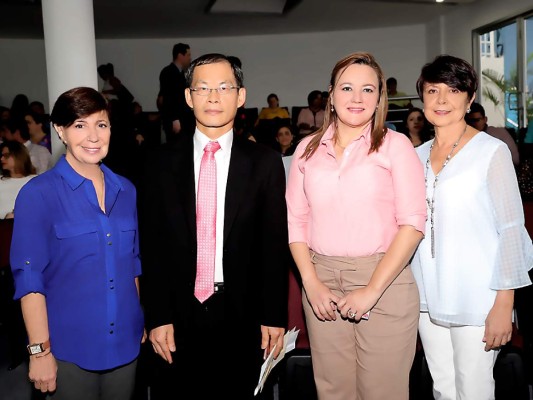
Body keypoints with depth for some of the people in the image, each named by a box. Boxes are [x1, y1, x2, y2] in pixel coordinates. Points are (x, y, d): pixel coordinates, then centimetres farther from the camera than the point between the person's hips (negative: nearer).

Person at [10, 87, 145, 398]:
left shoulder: (125, 190, 3)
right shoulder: (38, 194, -11)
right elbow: (29, 279, -11)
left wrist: (141, 324, 10)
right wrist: (39, 351, -12)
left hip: (125, 343, 4)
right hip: (69, 348, -4)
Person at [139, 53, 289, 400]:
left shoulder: (265, 162, -2)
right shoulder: (162, 163, 1)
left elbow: (275, 244, -1)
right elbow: (151, 245, 1)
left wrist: (274, 316, -2)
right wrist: (157, 317, -3)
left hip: (243, 316, 0)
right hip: (179, 314, 1)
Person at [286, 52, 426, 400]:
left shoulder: (395, 145, -1)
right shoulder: (308, 149, 8)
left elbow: (413, 223, -7)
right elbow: (296, 219, 8)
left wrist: (372, 290, -12)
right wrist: (312, 284, -3)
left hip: (383, 281, -2)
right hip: (322, 282, 3)